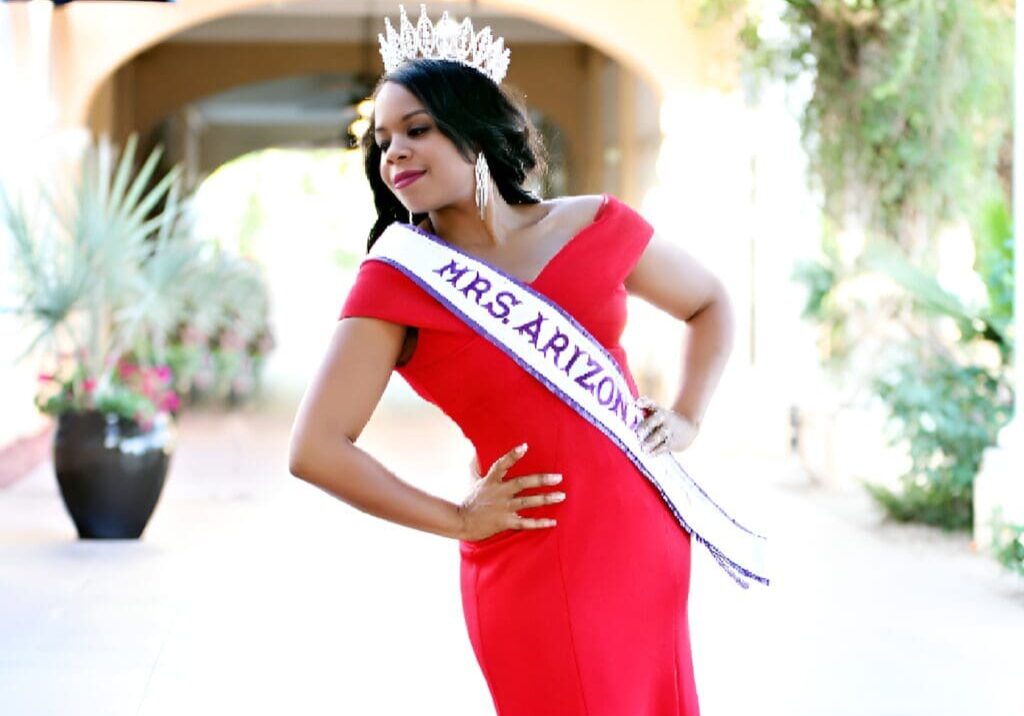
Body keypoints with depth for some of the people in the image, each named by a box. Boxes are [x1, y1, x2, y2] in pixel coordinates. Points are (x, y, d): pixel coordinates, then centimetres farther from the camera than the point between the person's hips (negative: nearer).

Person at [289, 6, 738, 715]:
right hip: (532, 567, -4)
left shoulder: (595, 227, 5)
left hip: (648, 541, 4)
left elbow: (710, 304, 22)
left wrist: (687, 418, 8)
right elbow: (316, 449, -9)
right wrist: (458, 519, -7)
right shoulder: (396, 284, -4)